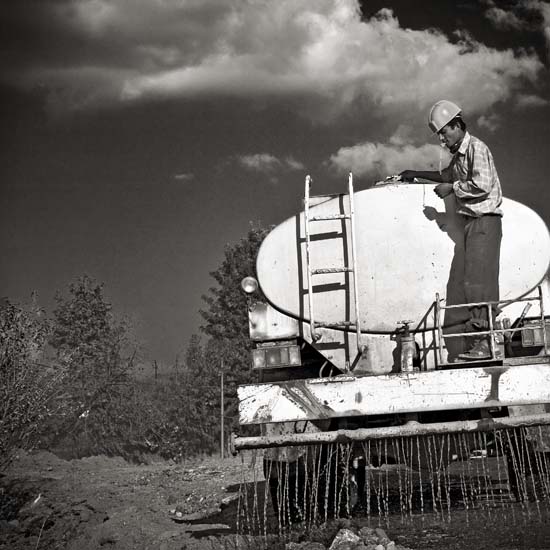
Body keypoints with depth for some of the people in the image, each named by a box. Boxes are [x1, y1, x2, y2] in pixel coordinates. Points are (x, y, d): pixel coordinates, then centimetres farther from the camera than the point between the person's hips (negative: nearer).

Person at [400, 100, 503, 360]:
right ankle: (488, 339, 10)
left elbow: (482, 185, -23)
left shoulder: (476, 148, -11)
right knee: (485, 282, 8)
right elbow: (448, 175, 39)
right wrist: (417, 174, 37)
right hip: (473, 222, 10)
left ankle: (482, 342, -16)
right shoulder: (459, 153, 18)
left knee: (477, 281, -14)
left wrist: (452, 188, -12)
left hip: (484, 221, -10)